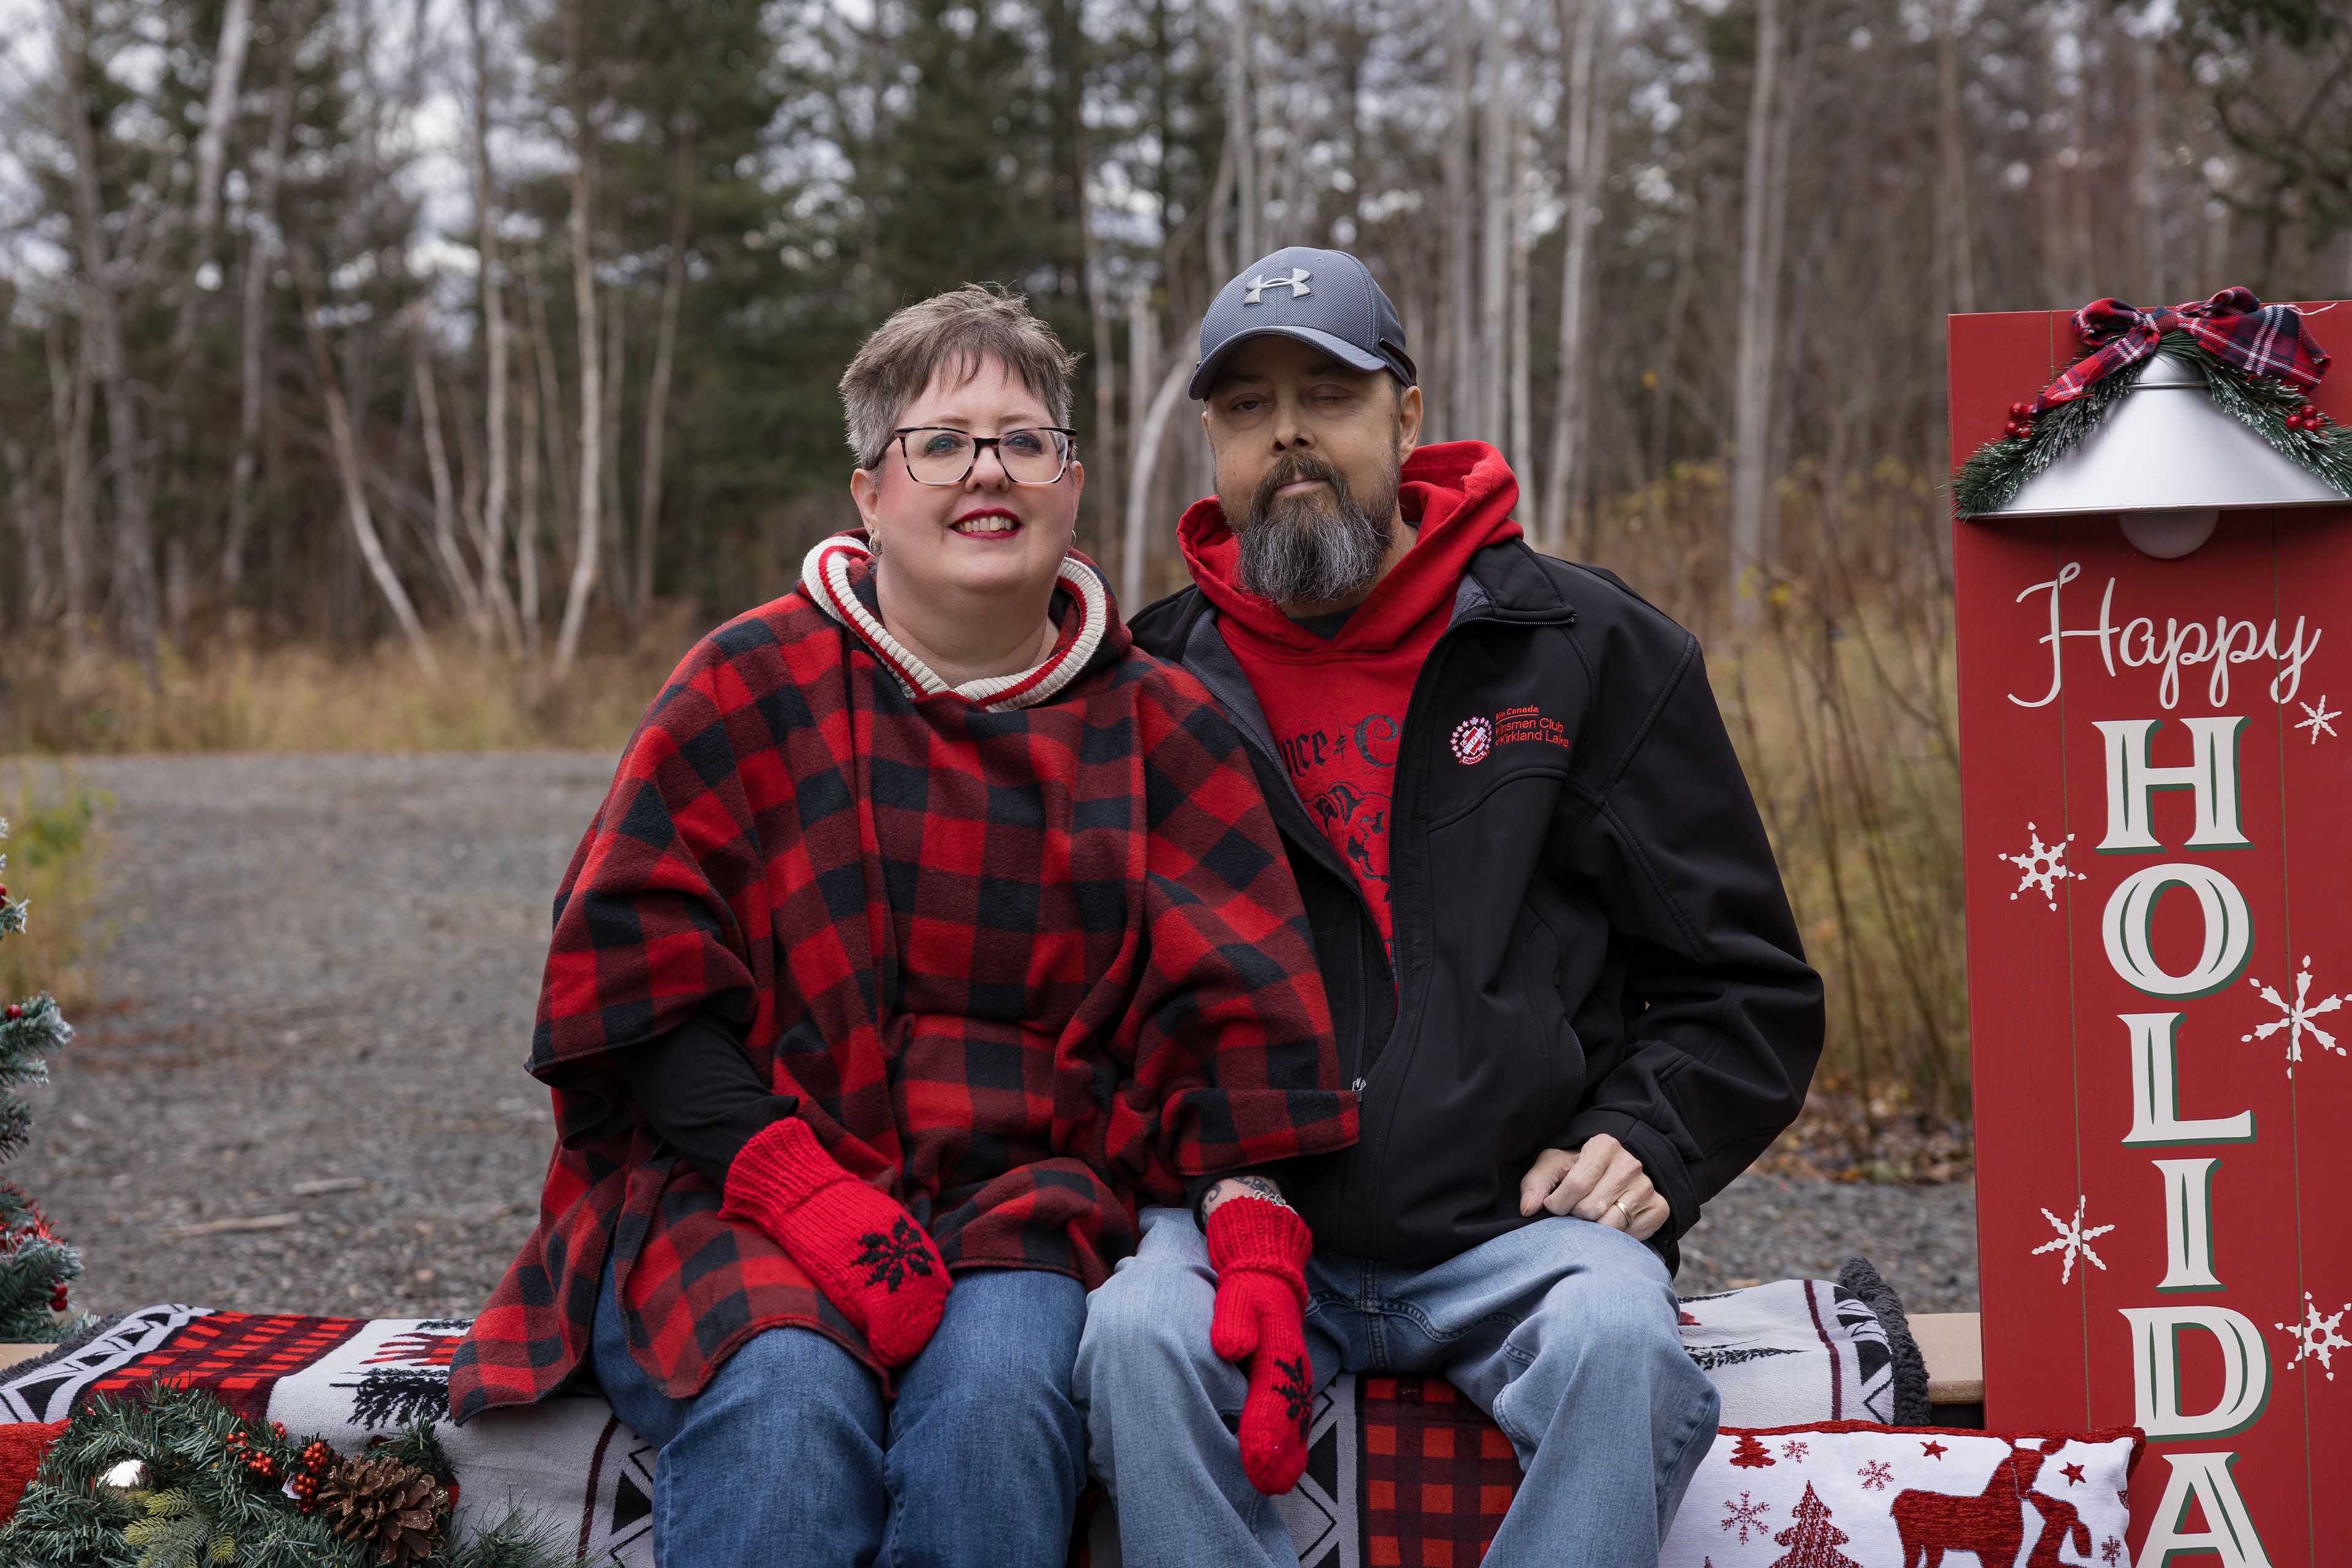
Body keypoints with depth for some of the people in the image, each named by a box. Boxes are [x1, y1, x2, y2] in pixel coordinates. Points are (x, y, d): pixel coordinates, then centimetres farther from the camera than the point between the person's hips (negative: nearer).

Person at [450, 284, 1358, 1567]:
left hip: (1024, 1201, 1)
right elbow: (635, 978, -1)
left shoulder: (1159, 730, 11)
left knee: (998, 1385, -31)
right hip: (732, 1188, -1)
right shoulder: (754, 684, 5)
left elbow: (1230, 1023, 6)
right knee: (787, 1400, -33)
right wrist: (800, 1187, -15)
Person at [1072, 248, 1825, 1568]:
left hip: (1520, 1224, -1)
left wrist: (1644, 1139, -5)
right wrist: (1231, 1197, -9)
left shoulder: (1592, 650, 8)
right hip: (1254, 1213, 1)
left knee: (1618, 1338, -33)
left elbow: (1749, 982, 11)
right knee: (1139, 1335, -30)